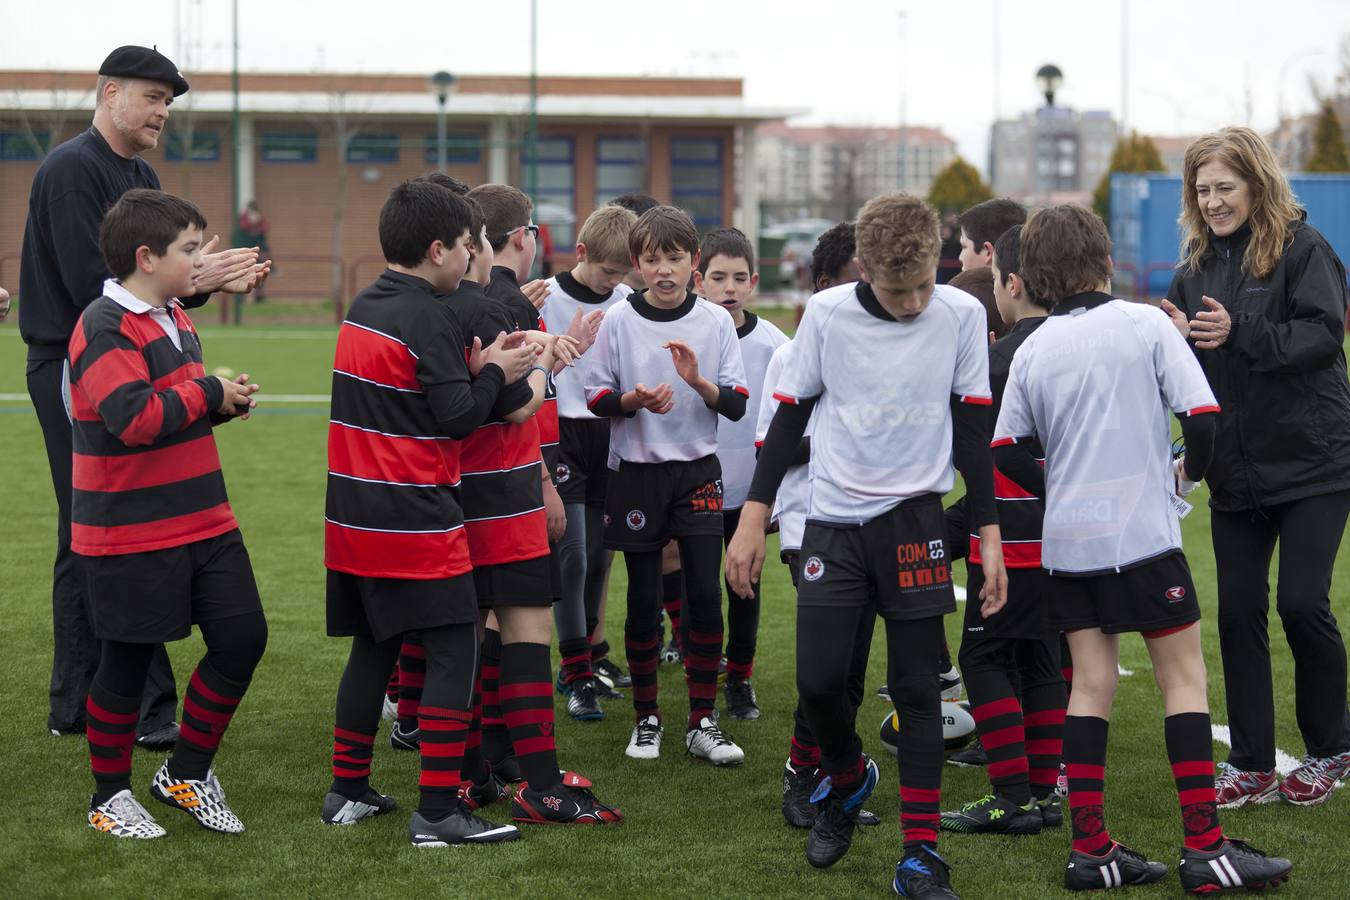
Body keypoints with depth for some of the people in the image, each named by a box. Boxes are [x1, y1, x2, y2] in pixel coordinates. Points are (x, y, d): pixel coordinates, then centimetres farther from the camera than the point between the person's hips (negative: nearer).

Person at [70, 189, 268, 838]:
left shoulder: (173, 318, 13)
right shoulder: (105, 327, -17)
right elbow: (134, 419, -28)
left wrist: (225, 402, 6)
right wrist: (208, 393, -17)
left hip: (204, 520, 9)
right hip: (129, 534, -9)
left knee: (242, 637, 5)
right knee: (128, 662, 3)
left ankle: (187, 772, 21)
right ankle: (110, 796, 19)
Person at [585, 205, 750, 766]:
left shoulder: (715, 322, 0)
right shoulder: (618, 320, -2)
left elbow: (737, 404, 0)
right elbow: (595, 397, 2)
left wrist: (698, 382, -19)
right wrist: (633, 400, -18)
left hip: (697, 472, 1)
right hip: (637, 473, 0)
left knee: (705, 593, -4)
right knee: (644, 598, 4)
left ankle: (702, 721, 5)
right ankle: (647, 718, 16)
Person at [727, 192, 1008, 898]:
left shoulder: (961, 315, -6)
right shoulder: (826, 314, -6)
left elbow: (972, 429, 2)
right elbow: (789, 415, 3)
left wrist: (990, 535, 2)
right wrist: (753, 520, 3)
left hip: (913, 519, 0)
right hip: (833, 521, 1)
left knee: (916, 688, -1)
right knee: (818, 679, -3)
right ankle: (848, 780, 29)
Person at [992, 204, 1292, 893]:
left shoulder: (1031, 351, 5)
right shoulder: (1145, 325, -5)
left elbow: (1006, 453, 6)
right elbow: (1202, 415, -9)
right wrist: (1187, 471, 10)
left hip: (1066, 541, 4)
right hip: (1142, 532, -4)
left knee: (1090, 683, 8)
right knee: (1183, 676, 2)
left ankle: (1090, 849, 6)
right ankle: (1204, 848, 0)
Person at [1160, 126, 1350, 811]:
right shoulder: (1197, 264, 9)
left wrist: (1238, 333, -26)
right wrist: (1177, 339, -11)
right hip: (1235, 470, 6)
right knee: (1238, 609, 4)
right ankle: (1252, 765, 13)